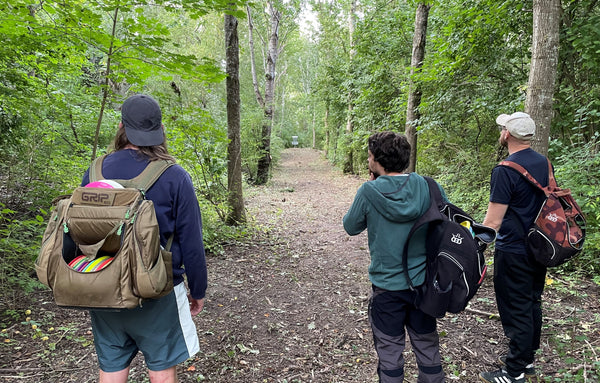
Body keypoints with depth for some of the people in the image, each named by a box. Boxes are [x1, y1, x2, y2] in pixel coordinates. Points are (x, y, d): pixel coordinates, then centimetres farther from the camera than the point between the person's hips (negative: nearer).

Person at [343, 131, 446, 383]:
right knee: (427, 346, 21)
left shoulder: (368, 192, -16)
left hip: (387, 285, -3)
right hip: (424, 282, 3)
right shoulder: (429, 187, -9)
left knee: (389, 350, 15)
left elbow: (351, 227, -1)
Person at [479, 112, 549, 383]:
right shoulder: (544, 163, 5)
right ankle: (527, 359, 36)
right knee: (532, 304, 19)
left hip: (513, 252, -8)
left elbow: (493, 222, -22)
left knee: (516, 310, 3)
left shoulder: (505, 171, -21)